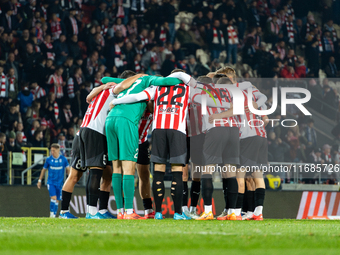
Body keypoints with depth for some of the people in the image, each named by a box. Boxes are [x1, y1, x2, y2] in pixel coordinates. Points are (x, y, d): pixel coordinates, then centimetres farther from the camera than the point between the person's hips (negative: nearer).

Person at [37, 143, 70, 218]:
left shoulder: (63, 159, 0)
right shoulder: (49, 159, 0)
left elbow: (68, 169, 9)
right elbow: (44, 170, 11)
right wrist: (40, 180, 13)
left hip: (59, 183, 1)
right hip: (51, 182, -1)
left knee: (57, 200, 3)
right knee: (53, 198, -18)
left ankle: (54, 215, 11)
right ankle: (52, 214, -13)